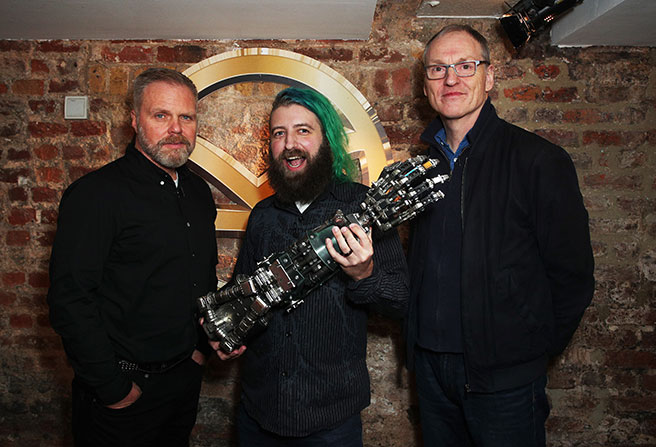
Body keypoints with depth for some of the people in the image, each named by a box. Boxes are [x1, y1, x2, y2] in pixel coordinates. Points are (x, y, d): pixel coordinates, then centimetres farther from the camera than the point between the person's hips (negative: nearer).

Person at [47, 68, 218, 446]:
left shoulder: (199, 192, 5)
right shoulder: (96, 194, -16)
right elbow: (70, 300, -19)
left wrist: (203, 345, 10)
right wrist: (113, 387, -17)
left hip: (187, 376, 6)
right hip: (124, 394, -6)